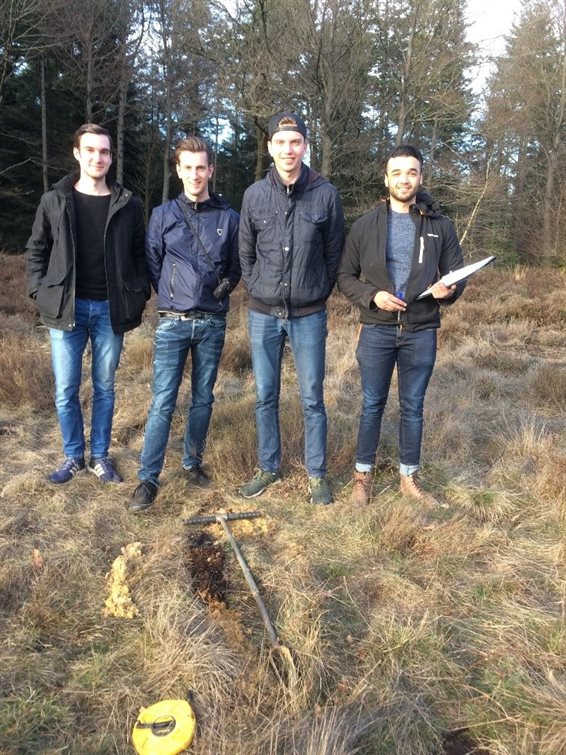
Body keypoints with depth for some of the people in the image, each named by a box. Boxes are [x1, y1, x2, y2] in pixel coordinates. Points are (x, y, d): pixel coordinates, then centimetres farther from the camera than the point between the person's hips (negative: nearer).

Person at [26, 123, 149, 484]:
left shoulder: (128, 204, 3)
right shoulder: (54, 201, 4)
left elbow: (140, 254, 7)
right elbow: (36, 251, 9)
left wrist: (140, 296, -2)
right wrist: (41, 292, 0)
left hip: (110, 309, 0)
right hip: (67, 308, 0)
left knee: (104, 388, 10)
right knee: (66, 390, 5)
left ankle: (100, 456, 24)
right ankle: (73, 456, 23)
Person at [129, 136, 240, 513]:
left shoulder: (228, 217, 4)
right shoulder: (163, 215, 3)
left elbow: (236, 267, 12)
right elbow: (153, 265, 7)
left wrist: (224, 287, -1)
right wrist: (173, 298, 6)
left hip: (212, 323, 1)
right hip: (173, 323, -1)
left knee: (203, 399, 11)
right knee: (163, 403, -4)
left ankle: (193, 463, 27)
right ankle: (148, 478, 4)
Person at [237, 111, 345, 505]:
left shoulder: (326, 194, -4)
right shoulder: (255, 194, 0)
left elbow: (334, 254, 3)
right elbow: (246, 253, 9)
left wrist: (318, 294, 4)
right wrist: (259, 291, 6)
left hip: (309, 315, -2)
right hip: (263, 314, 2)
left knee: (312, 399, 6)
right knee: (265, 397, 11)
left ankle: (317, 474, 21)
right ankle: (269, 468, 27)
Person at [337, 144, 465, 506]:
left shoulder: (441, 226, 3)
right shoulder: (366, 225, 1)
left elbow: (458, 275, 8)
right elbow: (345, 277, 3)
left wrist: (449, 290, -15)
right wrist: (372, 295, -14)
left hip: (421, 332, 1)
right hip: (377, 330, -1)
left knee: (413, 407, 11)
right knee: (373, 405, 8)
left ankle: (410, 477, 26)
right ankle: (363, 475, 23)